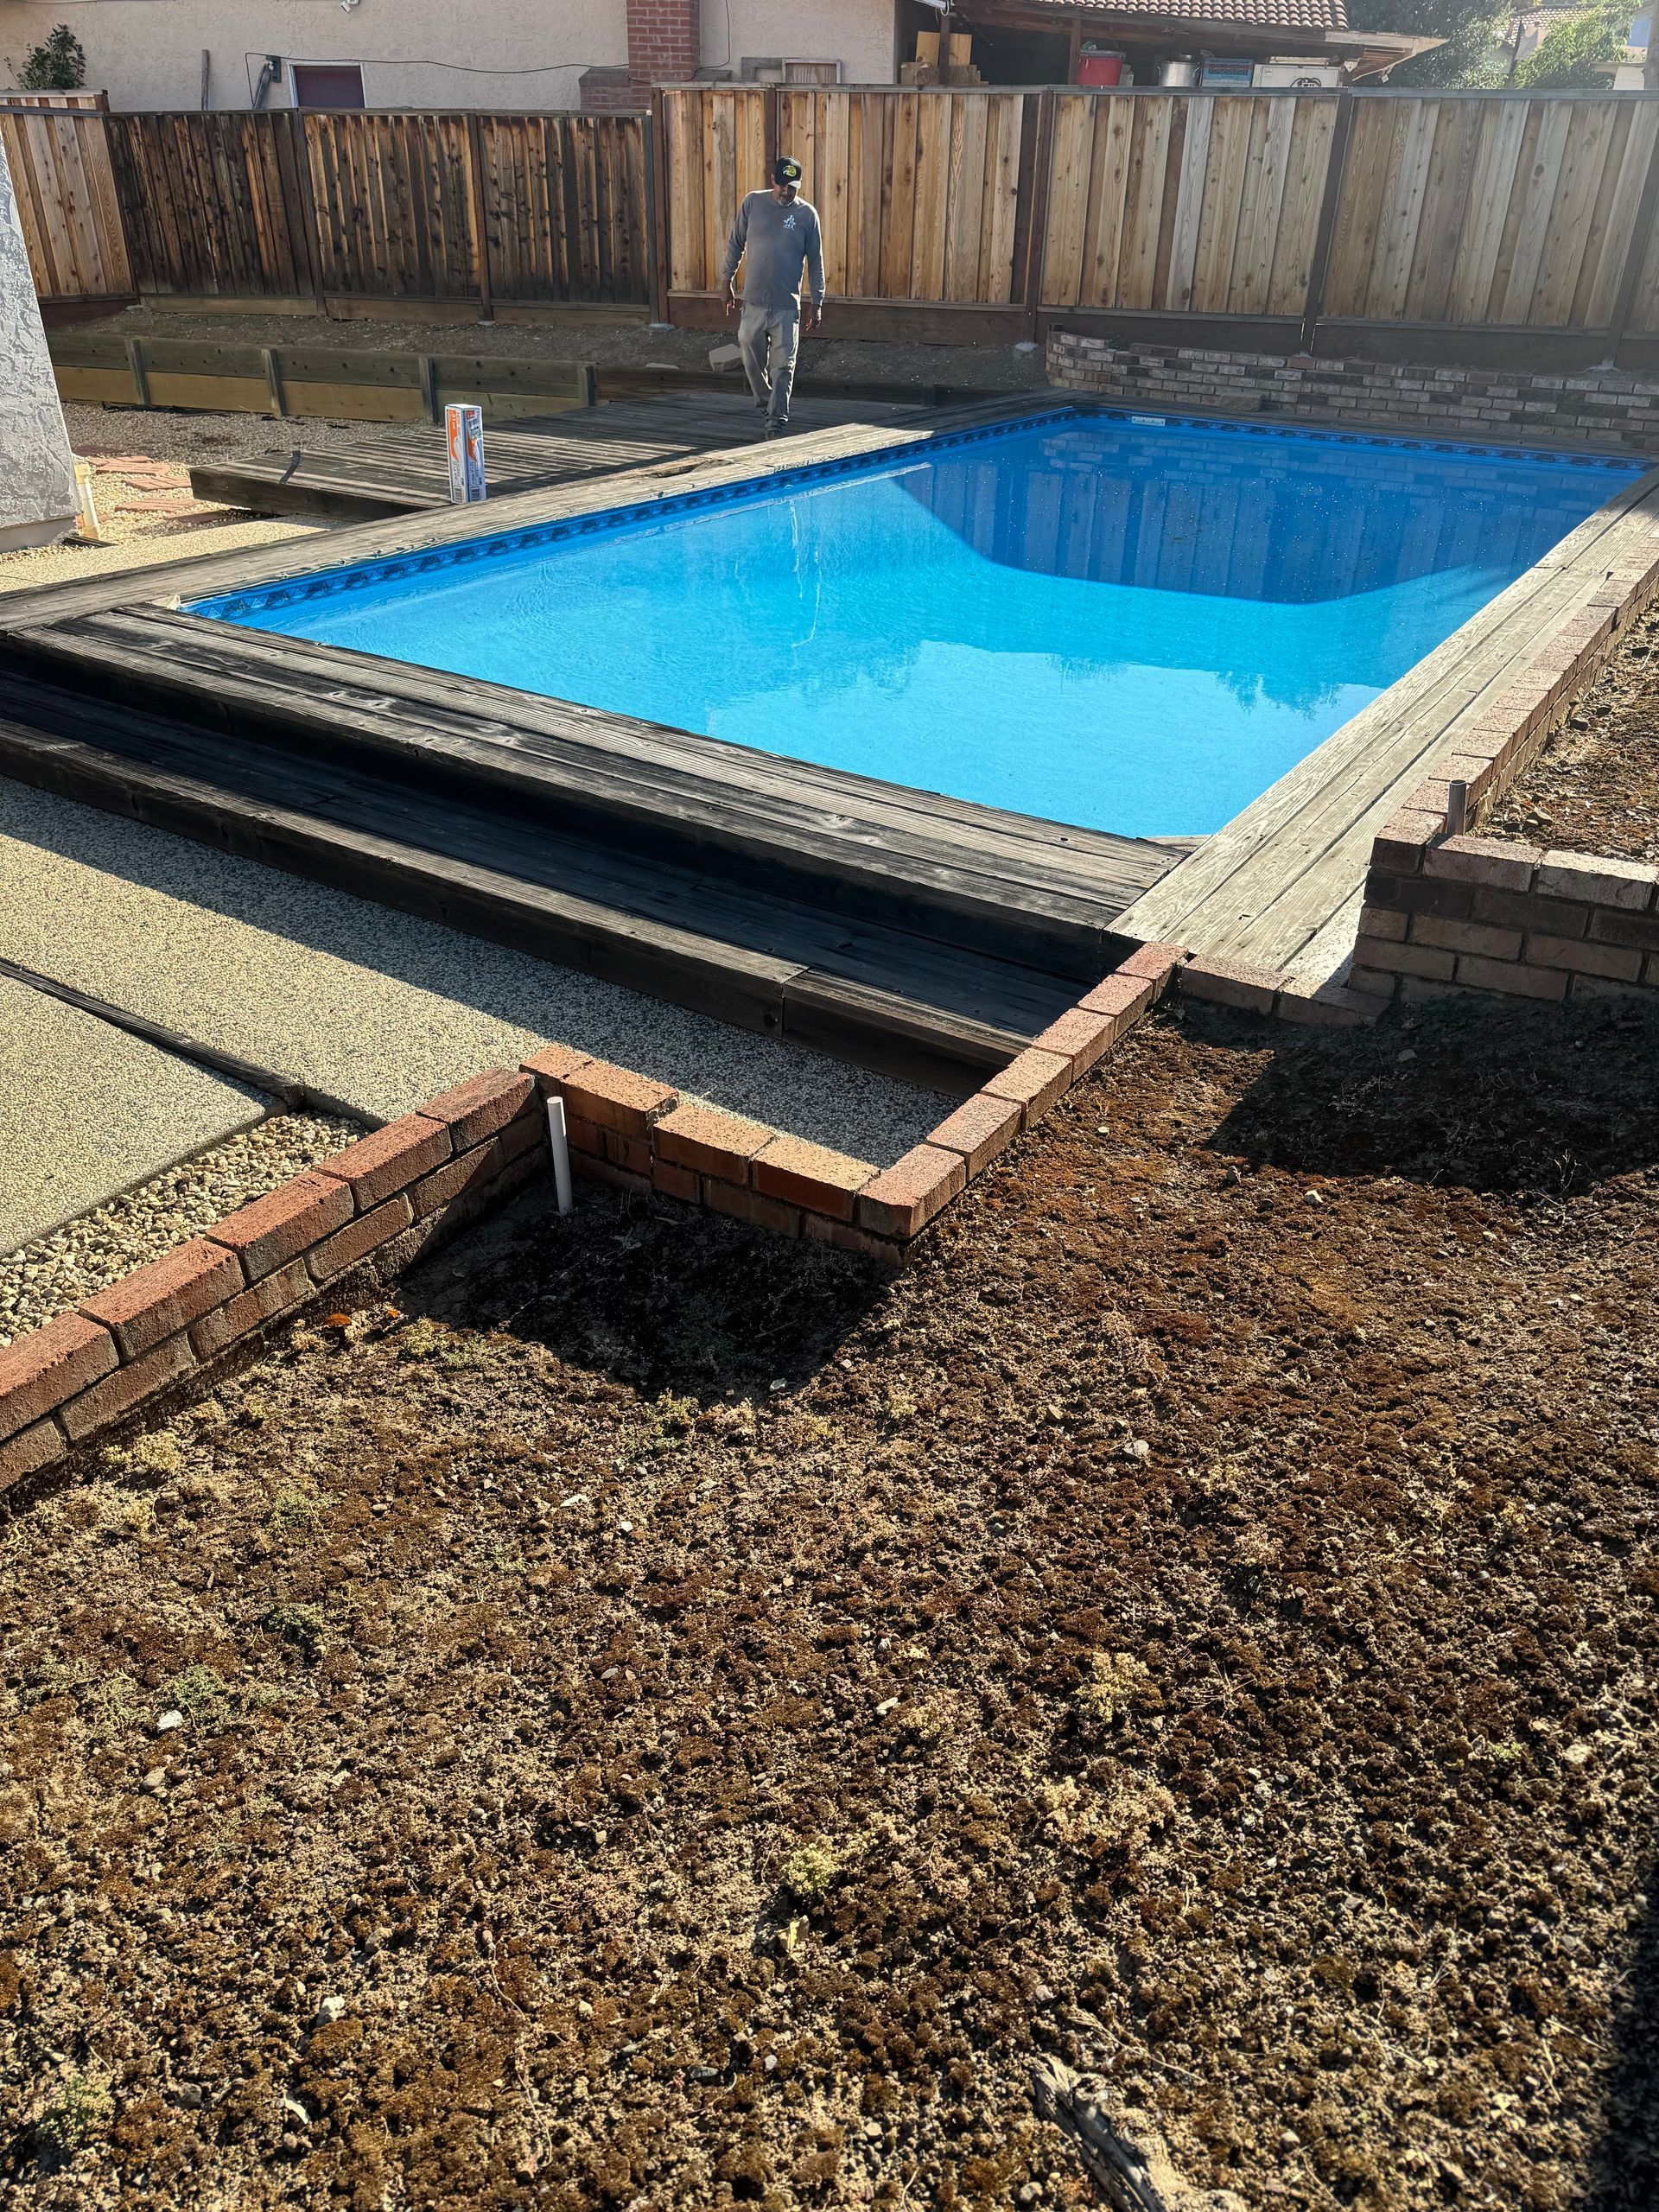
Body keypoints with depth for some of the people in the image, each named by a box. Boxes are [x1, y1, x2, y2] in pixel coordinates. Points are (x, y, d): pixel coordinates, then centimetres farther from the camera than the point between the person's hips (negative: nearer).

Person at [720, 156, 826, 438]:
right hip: (753, 302, 2)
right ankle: (766, 406, 33)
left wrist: (816, 301, 2)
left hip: (787, 306, -2)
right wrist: (728, 282, 11)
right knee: (752, 363, 11)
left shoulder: (807, 213, -1)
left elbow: (815, 261, 4)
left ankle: (776, 424, -1)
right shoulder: (752, 203, 2)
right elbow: (735, 244, 11)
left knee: (782, 368, -5)